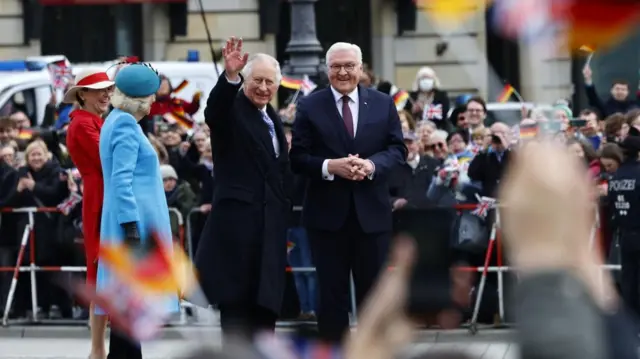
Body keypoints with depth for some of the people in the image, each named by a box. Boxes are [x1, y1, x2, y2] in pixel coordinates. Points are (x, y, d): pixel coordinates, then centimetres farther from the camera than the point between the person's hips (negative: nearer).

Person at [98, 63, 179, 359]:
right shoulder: (126, 124, -14)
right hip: (134, 218, -10)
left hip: (135, 219, 10)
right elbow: (122, 179, -21)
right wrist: (131, 228, -25)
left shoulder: (119, 121, 16)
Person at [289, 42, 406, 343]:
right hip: (327, 213, -1)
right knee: (331, 291, 3)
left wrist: (372, 165, -17)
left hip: (371, 211, 2)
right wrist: (329, 167, -20)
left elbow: (398, 149, 2)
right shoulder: (309, 107, 1)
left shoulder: (383, 104, 7)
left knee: (373, 289, 8)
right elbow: (297, 158, -3)